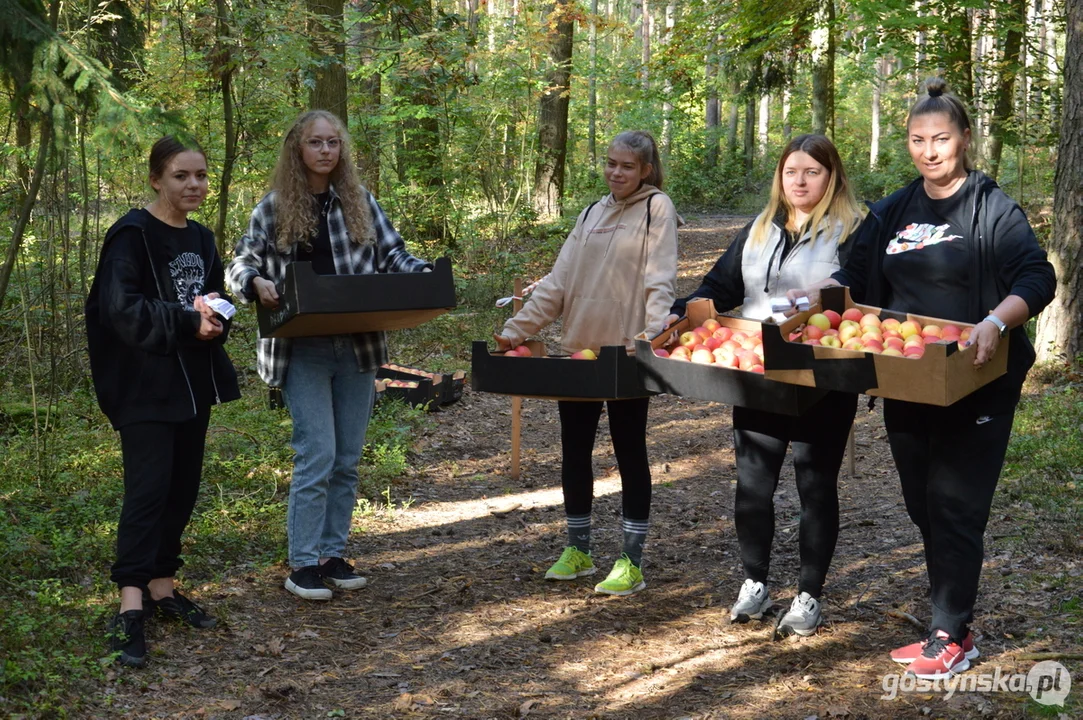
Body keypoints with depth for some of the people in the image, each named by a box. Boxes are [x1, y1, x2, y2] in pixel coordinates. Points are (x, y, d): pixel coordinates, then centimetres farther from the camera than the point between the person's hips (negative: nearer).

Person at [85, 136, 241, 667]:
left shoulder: (201, 240, 13)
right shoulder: (132, 235, -10)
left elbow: (217, 297, 18)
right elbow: (122, 308, -19)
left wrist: (215, 311, -5)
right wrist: (187, 320, -22)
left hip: (193, 382, 7)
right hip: (146, 385, -7)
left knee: (183, 488, 9)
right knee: (148, 488, -14)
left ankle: (161, 586, 19)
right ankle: (130, 607, -14)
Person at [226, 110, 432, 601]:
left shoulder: (361, 202, 8)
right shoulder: (274, 207, 2)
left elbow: (392, 254, 10)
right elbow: (241, 264, 7)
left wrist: (425, 275, -9)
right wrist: (256, 283, -15)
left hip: (358, 346, 3)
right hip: (303, 350, -3)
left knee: (348, 459, 9)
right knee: (317, 455, -8)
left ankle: (333, 553, 21)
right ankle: (303, 564, 3)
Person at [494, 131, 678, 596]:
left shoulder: (657, 208, -3)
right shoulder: (593, 214, 14)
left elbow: (659, 281, -13)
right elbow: (558, 283, 11)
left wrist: (654, 335, -28)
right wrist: (516, 329, 4)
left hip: (627, 353, -6)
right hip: (579, 349, 6)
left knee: (629, 452, 2)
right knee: (574, 449, 11)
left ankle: (632, 562, 10)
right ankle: (578, 550, 25)